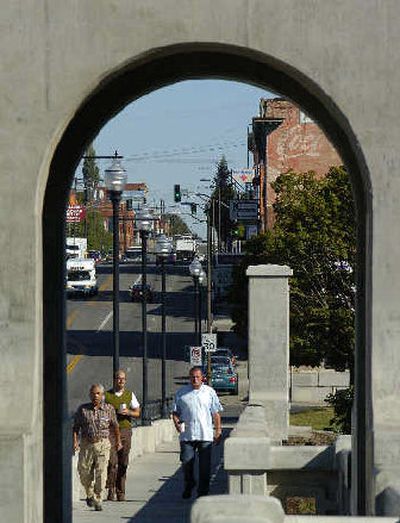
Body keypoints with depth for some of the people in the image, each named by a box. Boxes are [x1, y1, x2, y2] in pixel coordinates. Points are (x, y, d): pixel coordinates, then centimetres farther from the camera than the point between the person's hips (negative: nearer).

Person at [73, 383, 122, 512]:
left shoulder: (109, 409, 2)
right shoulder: (82, 409, 2)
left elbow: (115, 425, 15)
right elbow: (76, 427, 5)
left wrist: (118, 441, 18)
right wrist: (75, 441, -6)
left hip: (102, 444, -1)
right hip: (86, 444, 1)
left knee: (101, 473, -10)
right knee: (84, 472, 4)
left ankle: (97, 500, -4)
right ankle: (90, 495, 31)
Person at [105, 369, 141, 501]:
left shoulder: (130, 395, 11)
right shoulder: (106, 395, 6)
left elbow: (137, 413, 12)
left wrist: (128, 412, -9)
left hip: (125, 430, 2)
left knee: (123, 463, 1)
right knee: (112, 461, -13)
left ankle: (120, 492, 7)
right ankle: (111, 490, -3)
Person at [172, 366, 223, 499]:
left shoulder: (210, 392, 9)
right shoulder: (181, 393, 9)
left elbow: (216, 413, 11)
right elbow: (175, 412, 12)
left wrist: (218, 431, 6)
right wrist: (177, 423, -7)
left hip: (205, 435, 0)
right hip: (187, 435, 0)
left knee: (205, 465, 0)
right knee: (187, 462, -2)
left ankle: (203, 491, 8)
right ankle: (188, 486, 21)